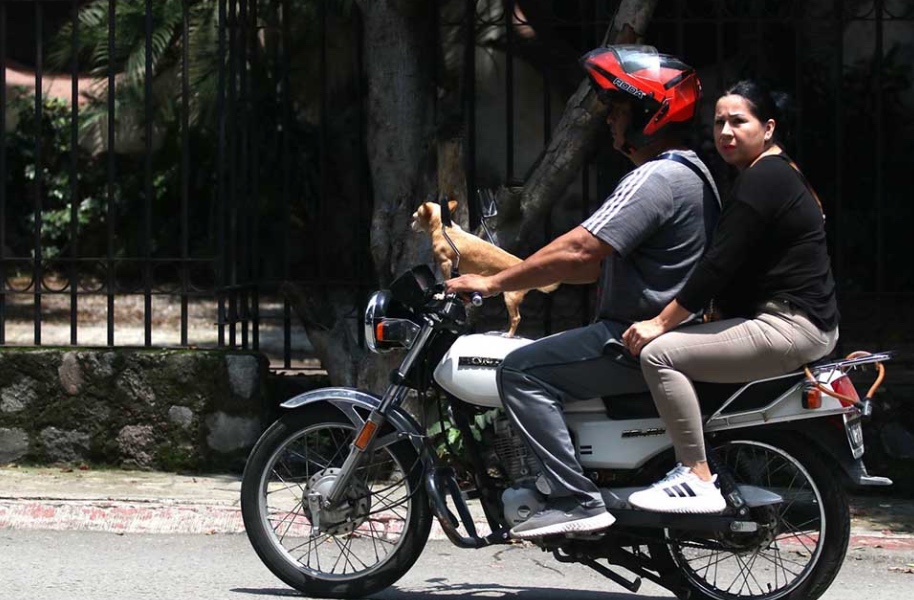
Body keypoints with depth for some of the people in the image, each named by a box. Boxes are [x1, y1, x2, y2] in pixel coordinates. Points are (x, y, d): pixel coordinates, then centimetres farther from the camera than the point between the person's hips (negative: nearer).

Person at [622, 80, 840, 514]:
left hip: (787, 327, -12)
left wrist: (661, 323, -15)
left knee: (660, 353, -19)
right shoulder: (780, 174, 20)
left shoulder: (761, 180, -13)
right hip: (806, 323, 12)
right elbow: (729, 264, 24)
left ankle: (697, 479, -21)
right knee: (679, 345, 23)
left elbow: (719, 264, -19)